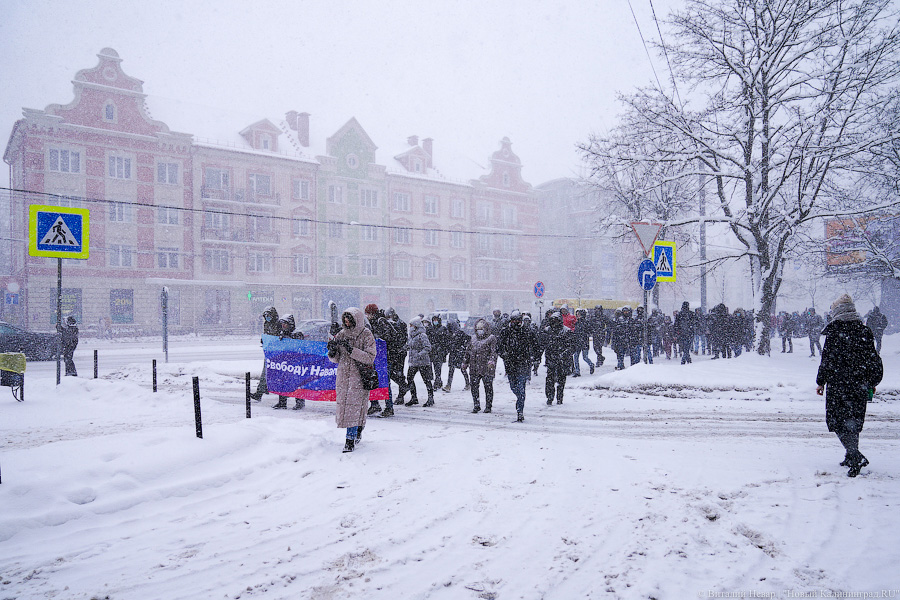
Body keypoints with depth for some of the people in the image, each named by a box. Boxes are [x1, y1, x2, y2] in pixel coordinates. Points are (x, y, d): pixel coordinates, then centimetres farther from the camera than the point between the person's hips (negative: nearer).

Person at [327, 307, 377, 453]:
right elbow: (336, 359, 11)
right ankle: (358, 428, 33)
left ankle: (350, 440, -4)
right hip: (343, 375, 5)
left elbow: (370, 358, -15)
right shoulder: (341, 334, 8)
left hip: (359, 376, -5)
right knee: (343, 403, 9)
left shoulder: (367, 335, -6)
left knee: (354, 407, -10)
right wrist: (332, 351, -12)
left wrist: (351, 350, -24)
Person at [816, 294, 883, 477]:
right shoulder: (865, 331, 5)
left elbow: (827, 360, -11)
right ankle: (852, 457, 25)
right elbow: (874, 359, 10)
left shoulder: (834, 332, -11)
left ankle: (856, 457, -17)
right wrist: (872, 382, 22)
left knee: (838, 420, -1)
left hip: (838, 384, -6)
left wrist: (821, 382, 0)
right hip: (860, 385, 6)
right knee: (854, 420, 17)